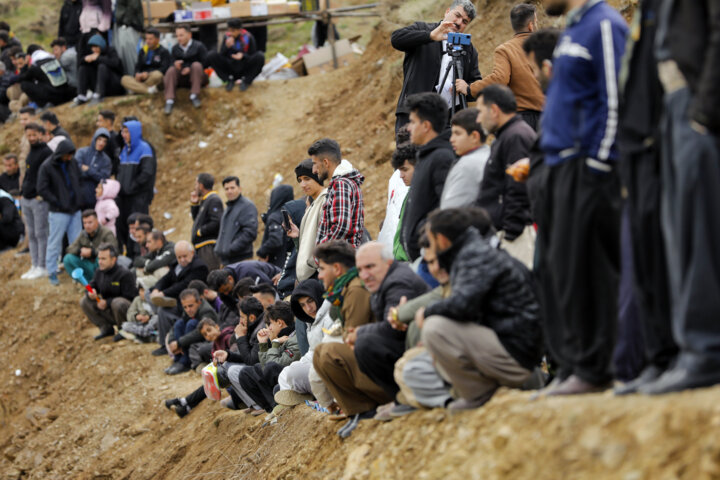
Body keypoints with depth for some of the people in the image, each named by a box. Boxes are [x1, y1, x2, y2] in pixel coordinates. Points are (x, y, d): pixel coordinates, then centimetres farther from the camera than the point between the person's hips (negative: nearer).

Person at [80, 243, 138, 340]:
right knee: (84, 301, -6)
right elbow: (92, 286, 12)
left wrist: (107, 303, -25)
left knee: (117, 303, -40)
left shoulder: (125, 274, -18)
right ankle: (106, 328, 1)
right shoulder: (99, 272, 4)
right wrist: (91, 293, -16)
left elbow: (129, 298, -21)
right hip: (108, 312, 7)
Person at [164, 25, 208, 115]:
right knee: (171, 70, -24)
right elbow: (173, 63, 8)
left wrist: (190, 68, -19)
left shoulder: (198, 46, 0)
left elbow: (205, 64, -8)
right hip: (182, 79, 3)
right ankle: (169, 100, -33)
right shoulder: (175, 48, 13)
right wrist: (176, 65, -18)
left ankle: (194, 96, -29)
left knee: (196, 65, -31)